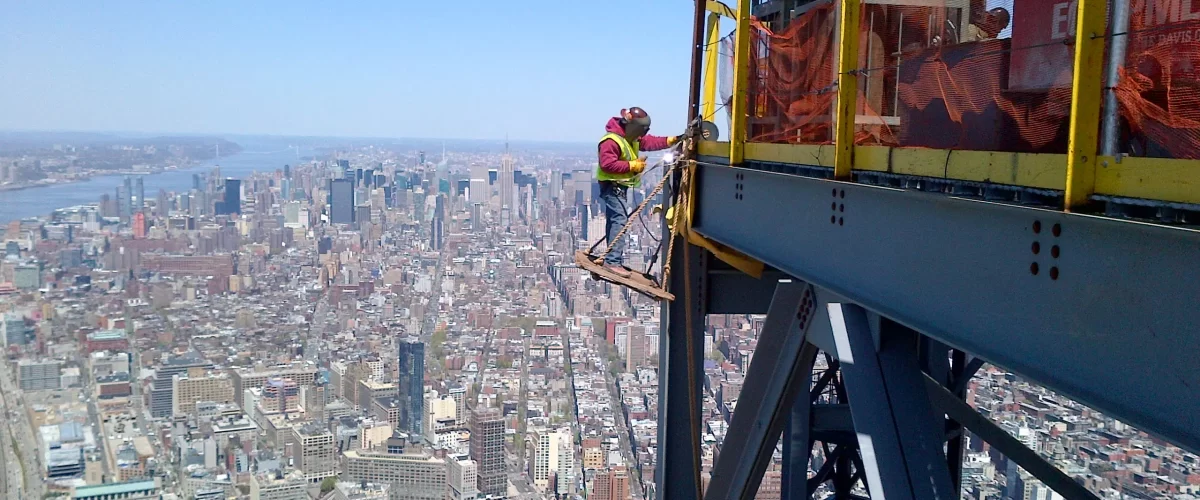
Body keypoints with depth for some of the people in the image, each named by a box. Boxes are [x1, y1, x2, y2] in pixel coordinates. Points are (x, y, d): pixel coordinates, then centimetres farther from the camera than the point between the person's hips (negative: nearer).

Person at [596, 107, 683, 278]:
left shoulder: (632, 138, 10)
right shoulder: (611, 141, -21)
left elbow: (649, 142, 11)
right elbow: (607, 164, -30)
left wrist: (672, 140, -2)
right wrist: (632, 166, -26)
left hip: (621, 185, 11)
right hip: (612, 185, -11)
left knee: (615, 219, 16)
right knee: (619, 219, -19)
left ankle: (613, 258, 24)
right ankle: (613, 261, -24)